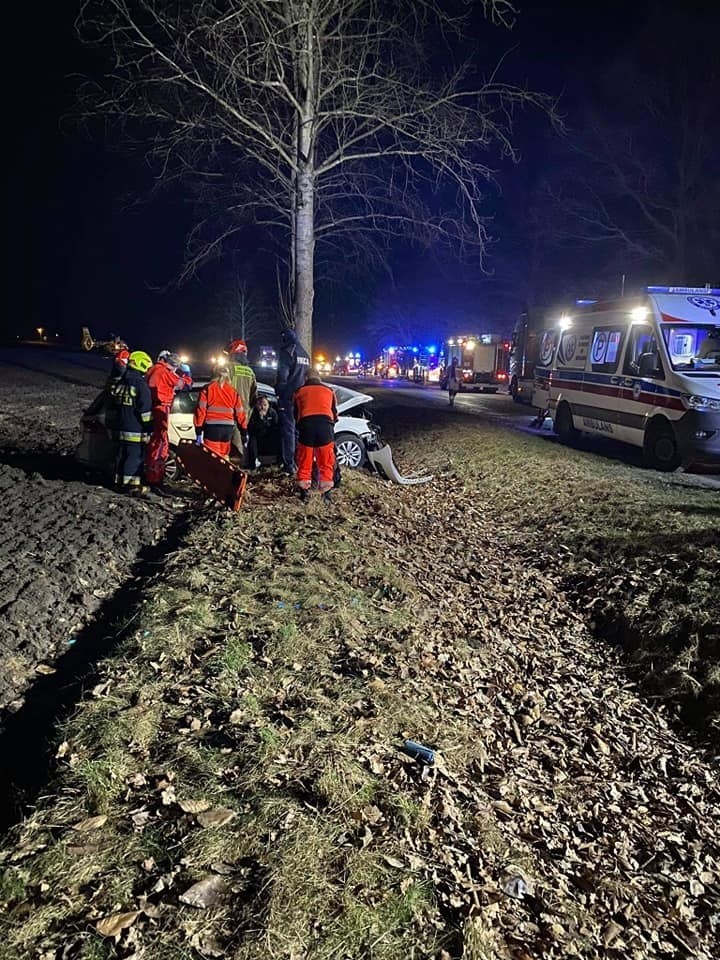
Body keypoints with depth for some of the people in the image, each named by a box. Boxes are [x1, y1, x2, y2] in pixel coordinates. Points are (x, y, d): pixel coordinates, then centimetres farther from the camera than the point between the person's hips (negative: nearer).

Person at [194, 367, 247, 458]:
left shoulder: (207, 389, 2)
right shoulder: (233, 391, 11)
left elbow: (201, 409, -3)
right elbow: (239, 412, 12)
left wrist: (198, 431, -2)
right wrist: (244, 430, 18)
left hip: (212, 427, -4)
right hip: (228, 428, 4)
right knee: (224, 457, 15)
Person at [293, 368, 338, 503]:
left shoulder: (299, 392, 24)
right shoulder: (329, 390, 25)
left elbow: (296, 414, 28)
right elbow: (334, 413, 30)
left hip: (306, 425, 0)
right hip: (325, 424, 0)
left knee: (304, 462, 12)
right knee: (326, 463, 10)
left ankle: (304, 493, 14)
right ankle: (326, 494, 9)